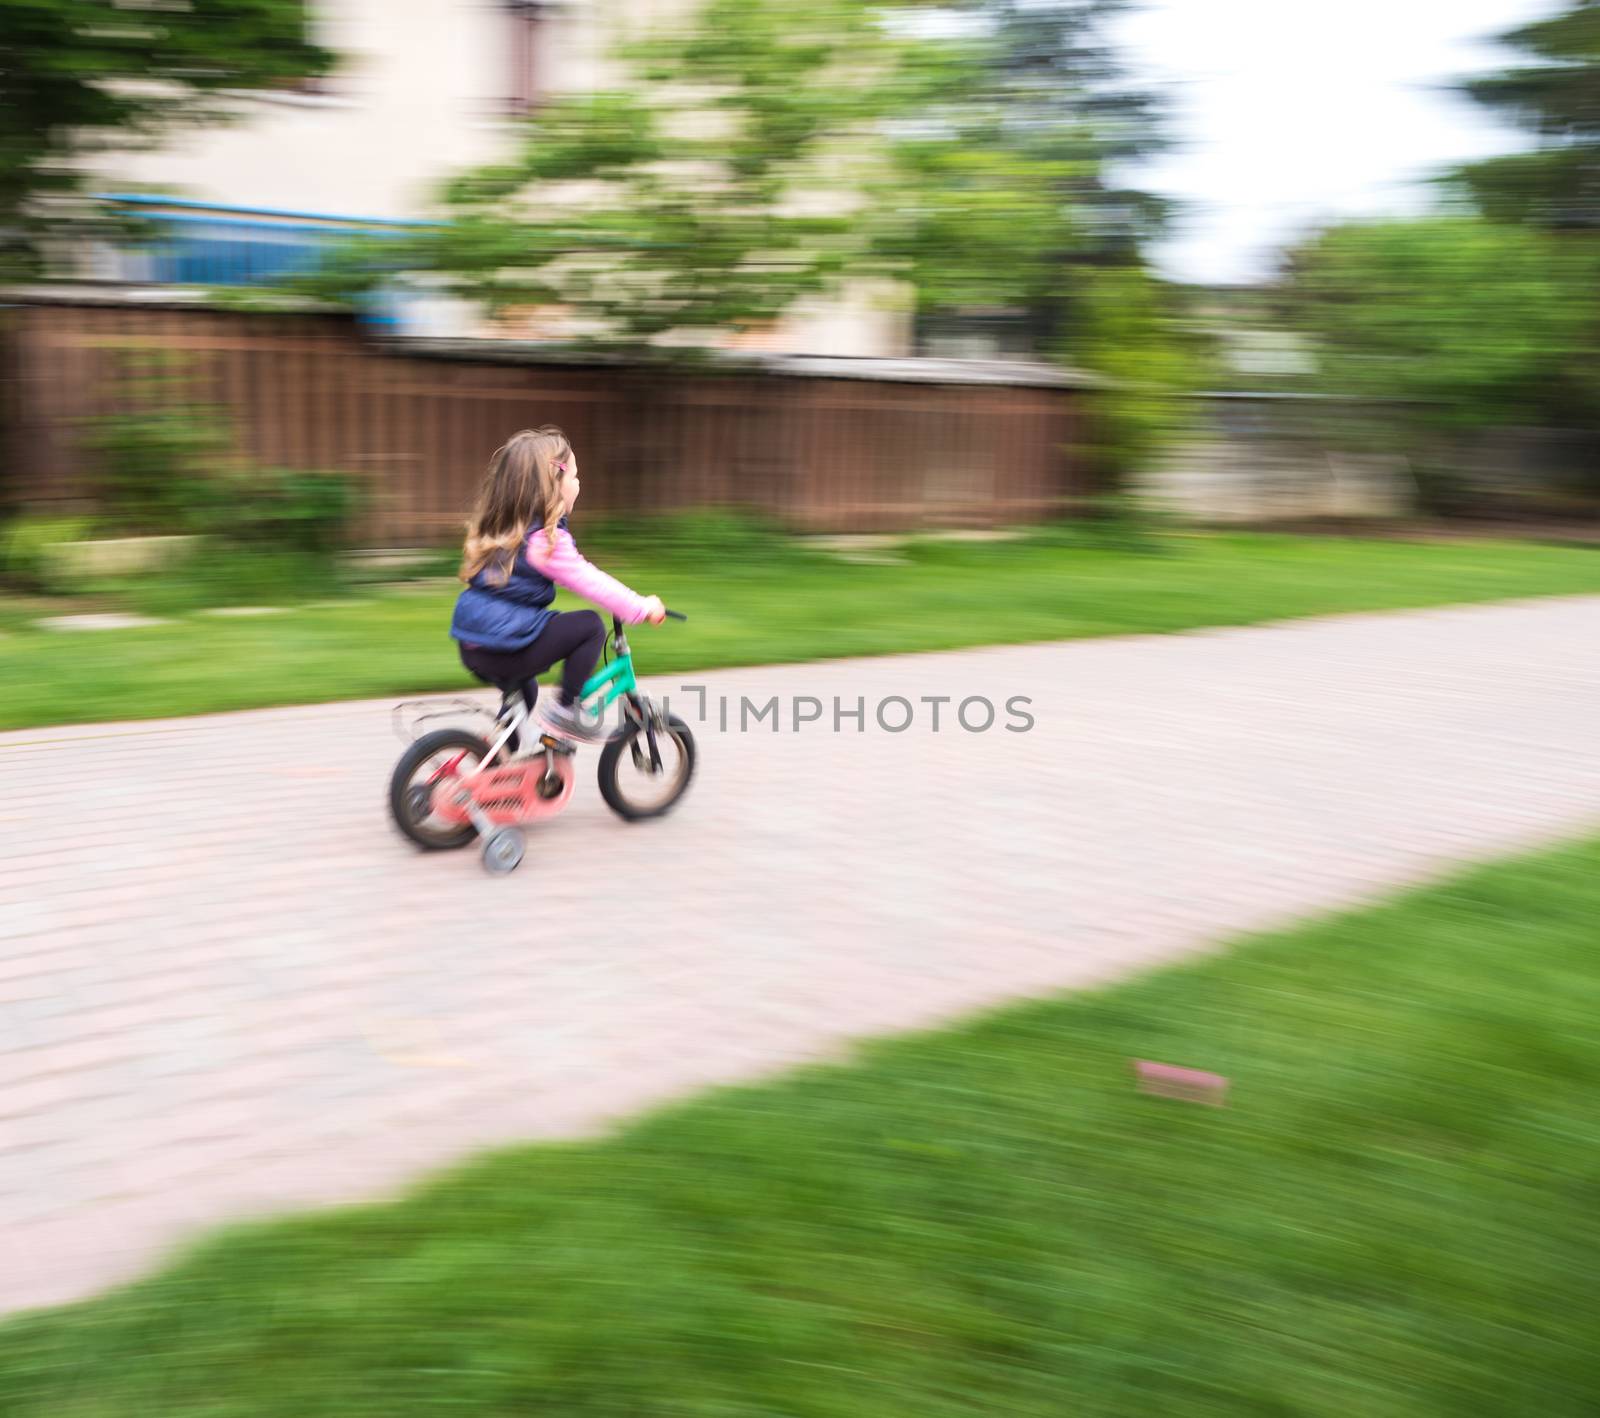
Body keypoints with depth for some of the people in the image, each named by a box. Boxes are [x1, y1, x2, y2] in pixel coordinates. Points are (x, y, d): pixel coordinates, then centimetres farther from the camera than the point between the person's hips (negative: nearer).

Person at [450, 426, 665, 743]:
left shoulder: (498, 529, 13)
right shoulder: (546, 540, -15)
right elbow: (591, 583, -15)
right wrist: (643, 608, -5)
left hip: (472, 650, 9)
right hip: (506, 651, -9)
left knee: (525, 690, 35)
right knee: (590, 625, -4)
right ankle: (564, 709, -1)